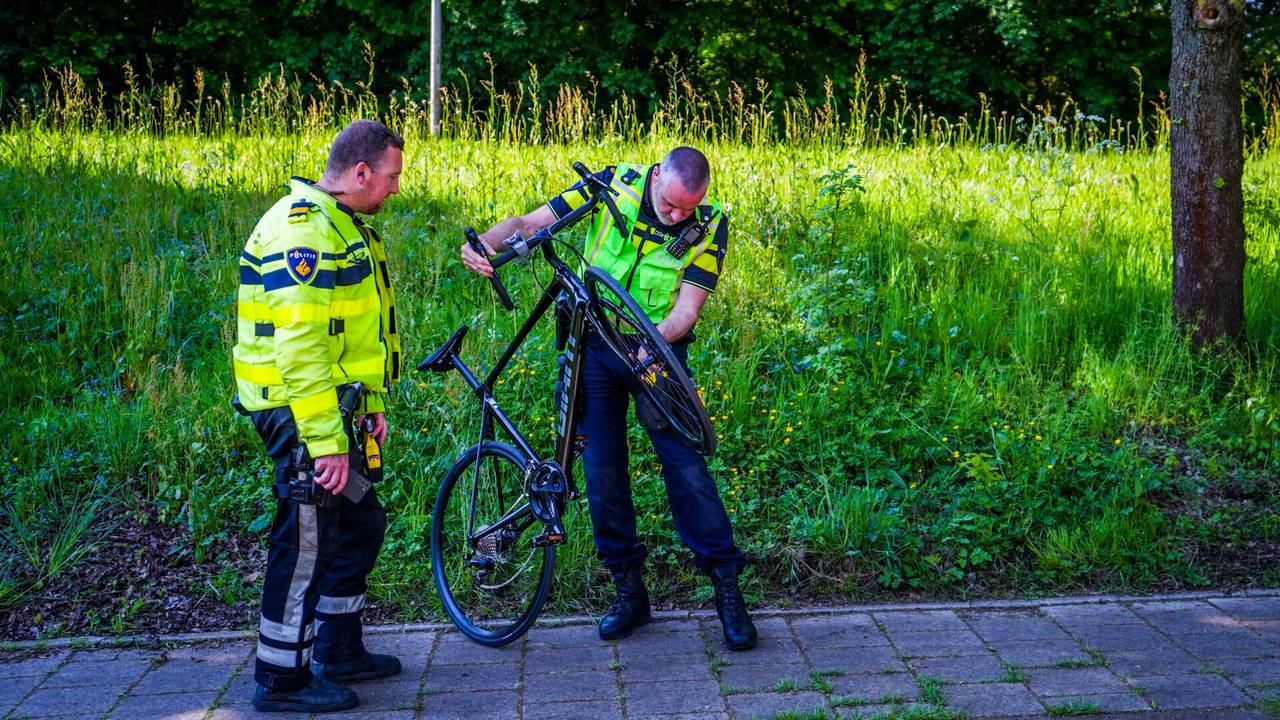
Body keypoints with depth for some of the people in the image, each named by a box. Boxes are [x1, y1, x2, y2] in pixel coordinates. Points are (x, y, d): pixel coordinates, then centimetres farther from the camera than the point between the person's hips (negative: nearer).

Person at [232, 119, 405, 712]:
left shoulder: (342, 223, 14)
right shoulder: (302, 229, -20)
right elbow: (299, 345, -26)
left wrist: (371, 404, 21)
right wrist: (324, 441, -27)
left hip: (335, 405, 11)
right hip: (301, 412, -10)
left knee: (360, 525, 17)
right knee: (308, 541, -3)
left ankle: (339, 652, 30)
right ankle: (281, 680, 9)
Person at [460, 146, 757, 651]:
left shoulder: (709, 226, -11)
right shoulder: (615, 185, -9)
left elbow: (687, 308, -16)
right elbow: (530, 223, -10)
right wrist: (484, 243, -29)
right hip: (595, 346, 2)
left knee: (685, 464, -9)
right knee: (602, 468, 3)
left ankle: (726, 586, 2)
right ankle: (628, 590, 15)